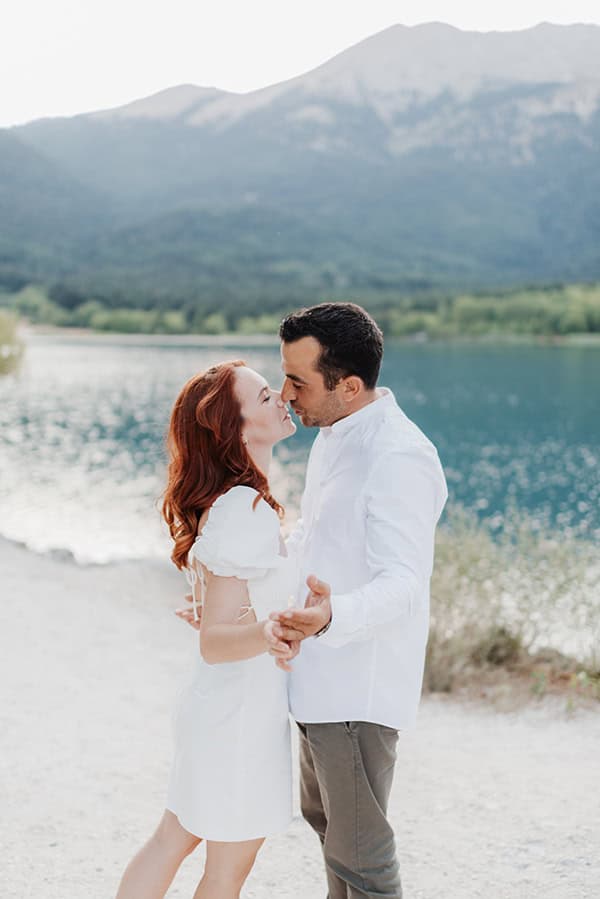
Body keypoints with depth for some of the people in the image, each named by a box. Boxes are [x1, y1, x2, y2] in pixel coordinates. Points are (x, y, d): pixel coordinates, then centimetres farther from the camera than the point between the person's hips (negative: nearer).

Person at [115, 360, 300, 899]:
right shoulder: (243, 512, -25)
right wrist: (266, 635, -47)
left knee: (173, 840, 20)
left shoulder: (232, 501, 6)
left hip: (218, 704, 9)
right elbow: (215, 641, -28)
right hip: (245, 710, -9)